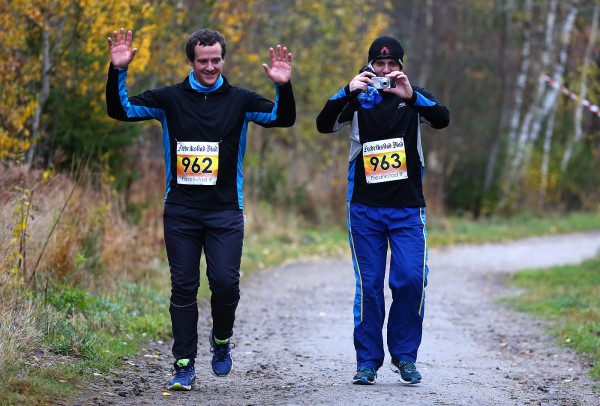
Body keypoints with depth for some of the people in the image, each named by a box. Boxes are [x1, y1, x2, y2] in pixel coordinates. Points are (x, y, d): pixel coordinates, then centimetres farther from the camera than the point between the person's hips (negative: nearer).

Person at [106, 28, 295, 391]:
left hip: (225, 211, -1)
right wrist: (118, 72, -13)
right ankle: (184, 367, 7)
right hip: (180, 211, 1)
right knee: (183, 288, 2)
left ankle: (222, 340, 21)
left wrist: (284, 87, -22)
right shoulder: (171, 98, 5)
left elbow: (283, 118, -4)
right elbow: (122, 110, 2)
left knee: (226, 282, -9)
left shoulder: (239, 100, 4)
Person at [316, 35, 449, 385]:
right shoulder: (358, 99, 5)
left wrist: (411, 96, -28)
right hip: (365, 208, 0)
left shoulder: (415, 97, 6)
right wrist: (348, 92, -23)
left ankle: (404, 355, 5)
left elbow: (443, 120, -12)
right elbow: (324, 125, -9)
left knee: (411, 280, -11)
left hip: (408, 208, 0)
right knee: (369, 285, 0)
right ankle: (368, 362, 7)